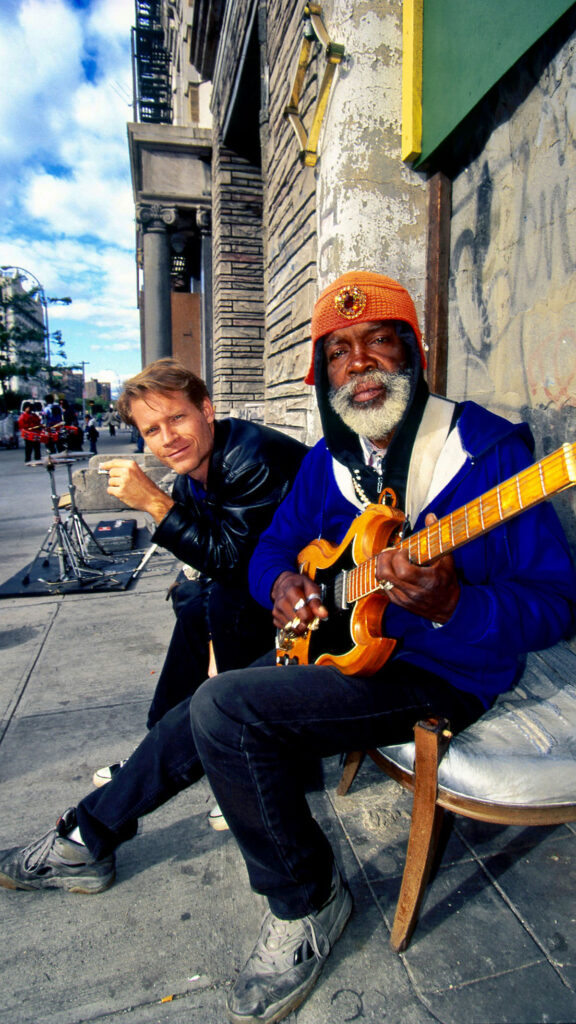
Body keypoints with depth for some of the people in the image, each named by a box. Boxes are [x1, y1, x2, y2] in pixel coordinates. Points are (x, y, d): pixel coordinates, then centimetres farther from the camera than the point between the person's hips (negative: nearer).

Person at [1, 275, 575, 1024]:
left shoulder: (488, 449, -16)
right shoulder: (328, 461, 3)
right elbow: (273, 545, 14)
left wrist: (449, 605, -36)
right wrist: (282, 583, -11)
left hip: (444, 671, -6)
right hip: (343, 643, 7)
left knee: (223, 710, -22)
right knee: (201, 723, 5)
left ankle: (307, 902, 4)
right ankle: (87, 842, 33)